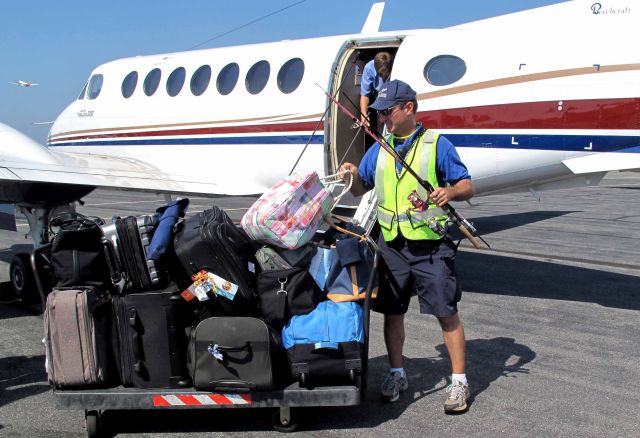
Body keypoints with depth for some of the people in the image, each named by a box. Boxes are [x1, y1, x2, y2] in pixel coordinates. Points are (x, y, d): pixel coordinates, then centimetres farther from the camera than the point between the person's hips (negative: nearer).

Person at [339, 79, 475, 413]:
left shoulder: (437, 144, -1)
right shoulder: (378, 149, 12)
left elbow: (468, 187, -2)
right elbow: (361, 190, 18)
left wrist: (450, 191, -24)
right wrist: (354, 176, -4)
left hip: (431, 246, -4)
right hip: (391, 244, 4)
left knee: (446, 312, -2)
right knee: (392, 312, 10)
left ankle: (459, 381, 11)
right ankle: (396, 374, 27)